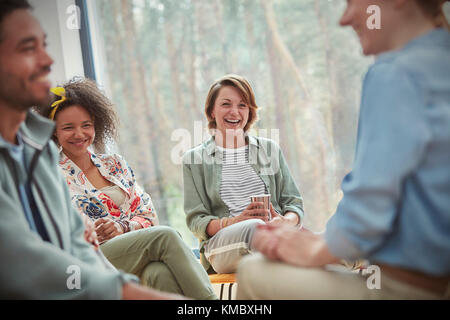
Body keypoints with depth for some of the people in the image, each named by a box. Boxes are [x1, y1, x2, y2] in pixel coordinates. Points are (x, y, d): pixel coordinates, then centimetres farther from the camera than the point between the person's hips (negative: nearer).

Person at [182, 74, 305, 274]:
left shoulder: (270, 149, 21)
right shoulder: (194, 159, 13)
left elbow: (294, 202, 16)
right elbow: (196, 221, 6)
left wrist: (286, 221, -10)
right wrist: (233, 222, -15)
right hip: (222, 243, -2)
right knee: (255, 227, -39)